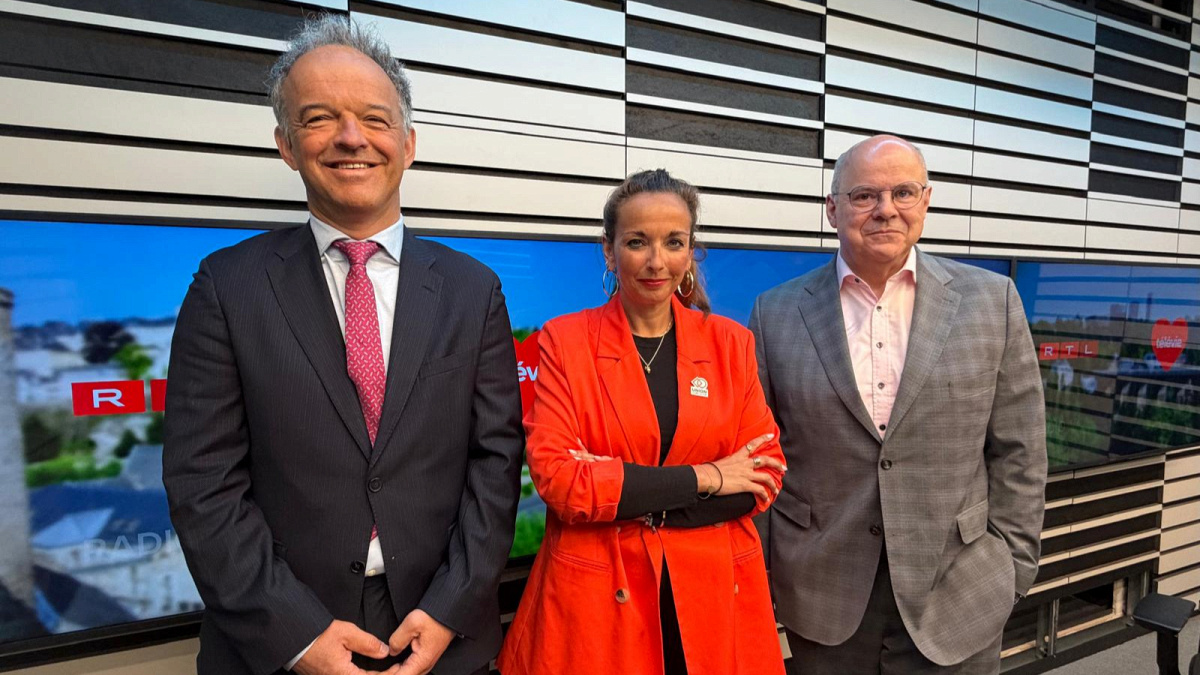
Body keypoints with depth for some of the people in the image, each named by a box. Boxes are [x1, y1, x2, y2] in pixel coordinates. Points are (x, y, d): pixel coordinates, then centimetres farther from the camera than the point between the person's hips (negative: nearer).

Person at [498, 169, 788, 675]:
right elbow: (554, 476, -14)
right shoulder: (564, 339, -6)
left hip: (714, 594, 2)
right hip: (596, 601, -2)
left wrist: (622, 494, -15)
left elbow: (763, 475, -3)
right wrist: (701, 478, -15)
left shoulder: (731, 343, 1)